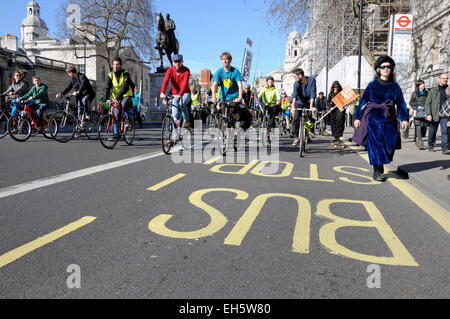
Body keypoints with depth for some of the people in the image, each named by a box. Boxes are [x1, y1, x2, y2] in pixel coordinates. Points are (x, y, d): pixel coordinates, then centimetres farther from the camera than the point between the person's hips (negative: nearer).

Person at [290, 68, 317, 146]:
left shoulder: (311, 80, -18)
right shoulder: (296, 83, -16)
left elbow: (313, 94, -24)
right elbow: (294, 94, -30)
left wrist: (311, 106, -34)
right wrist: (293, 106, -45)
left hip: (309, 102, -1)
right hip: (299, 103, 1)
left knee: (310, 118, -17)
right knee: (295, 119, -13)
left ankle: (311, 132, 7)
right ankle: (296, 138, -6)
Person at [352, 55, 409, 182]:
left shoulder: (395, 86, 10)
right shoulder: (372, 85, 4)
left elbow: (401, 103, 9)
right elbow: (363, 101, 3)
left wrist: (404, 118, 0)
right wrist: (357, 117, -1)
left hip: (389, 120, 3)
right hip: (374, 118, -2)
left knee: (389, 145, -1)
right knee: (375, 144, -8)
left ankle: (380, 164, 23)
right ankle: (377, 171, 0)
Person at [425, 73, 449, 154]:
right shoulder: (433, 90, 5)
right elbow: (427, 103, 1)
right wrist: (428, 114, -9)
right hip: (434, 114, 0)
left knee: (445, 131, -13)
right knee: (433, 131, 11)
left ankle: (445, 148, -13)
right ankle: (430, 146, 29)